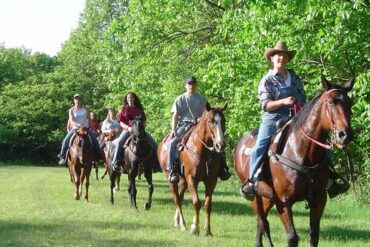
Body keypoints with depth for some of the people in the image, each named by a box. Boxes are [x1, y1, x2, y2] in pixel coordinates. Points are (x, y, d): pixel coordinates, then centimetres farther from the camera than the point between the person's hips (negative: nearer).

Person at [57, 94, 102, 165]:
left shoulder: (85, 109, 5)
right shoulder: (71, 110, 0)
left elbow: (89, 120, 9)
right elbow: (71, 121, -12)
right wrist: (78, 125, -31)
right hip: (75, 128, -1)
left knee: (94, 140, -17)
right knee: (66, 140, -20)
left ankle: (98, 156, -5)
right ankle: (62, 157, -9)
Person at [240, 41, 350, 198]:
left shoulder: (294, 78, 12)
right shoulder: (267, 81, 0)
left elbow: (303, 99, 19)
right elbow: (266, 105, -9)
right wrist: (283, 101, -24)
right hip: (274, 119, -4)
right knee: (259, 147, -25)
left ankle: (328, 175, 2)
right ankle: (251, 180, -17)